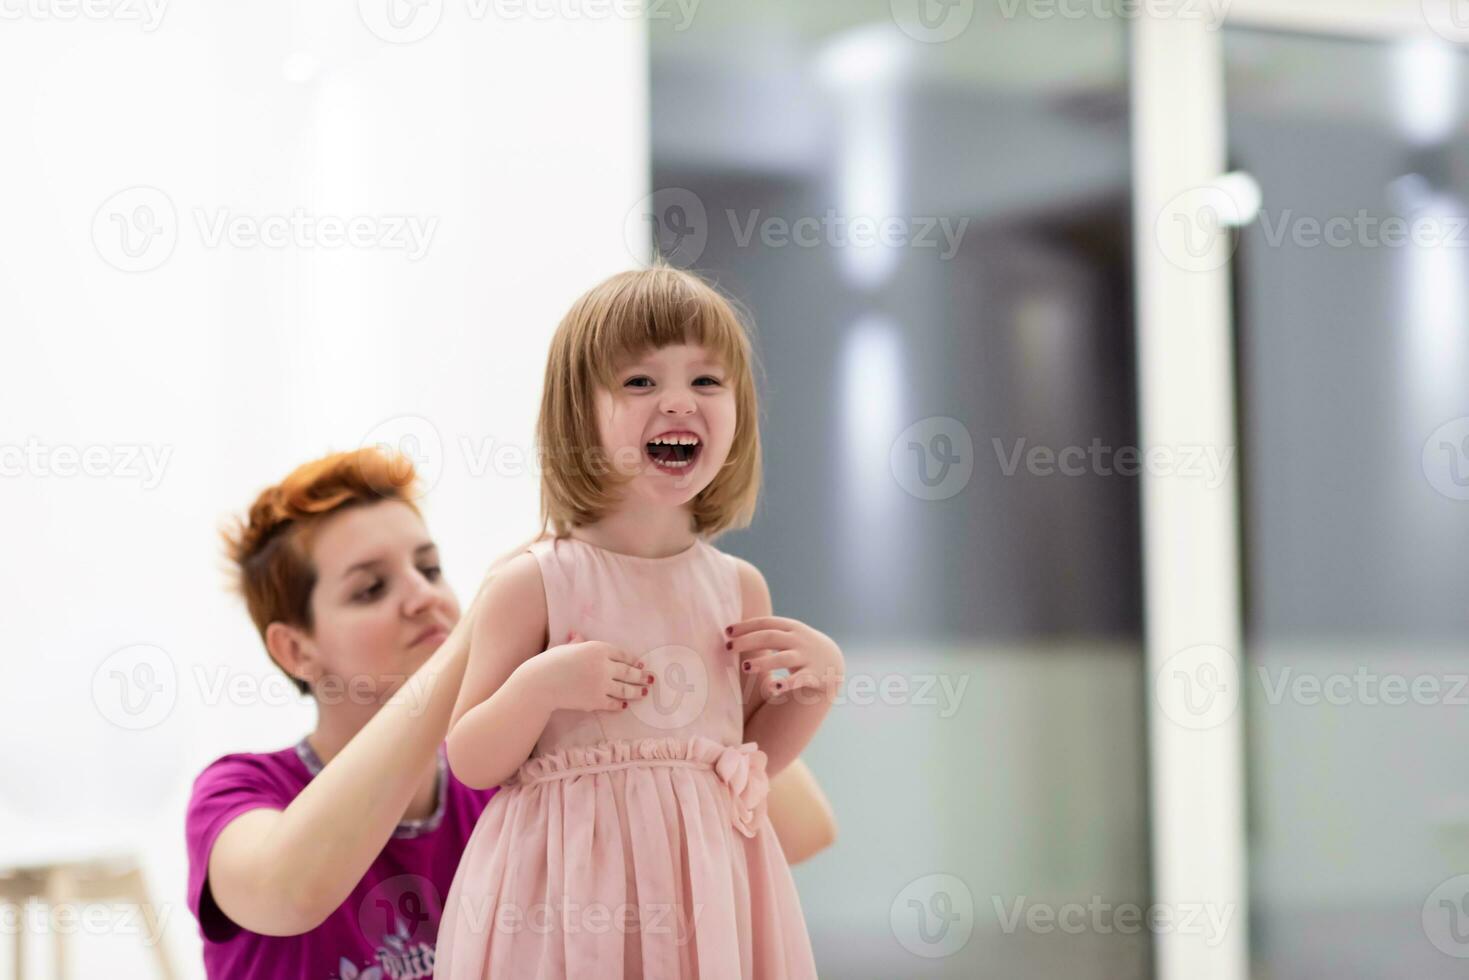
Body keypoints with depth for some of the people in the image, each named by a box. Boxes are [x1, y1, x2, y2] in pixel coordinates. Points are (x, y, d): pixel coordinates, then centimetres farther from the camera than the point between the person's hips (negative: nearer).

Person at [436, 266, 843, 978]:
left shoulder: (741, 586, 5)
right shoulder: (534, 584, -8)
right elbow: (470, 764, -6)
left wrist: (817, 685, 0)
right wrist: (541, 685, -22)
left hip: (707, 887, 4)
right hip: (571, 890, -4)